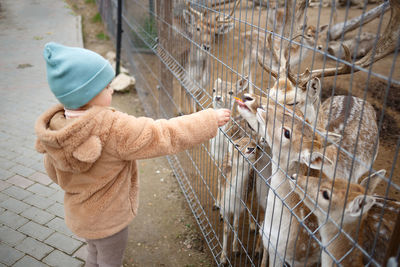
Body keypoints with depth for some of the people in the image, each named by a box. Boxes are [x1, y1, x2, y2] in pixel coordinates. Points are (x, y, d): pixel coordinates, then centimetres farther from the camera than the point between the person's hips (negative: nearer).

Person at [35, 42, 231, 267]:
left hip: (79, 213, 6)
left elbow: (55, 173, 1)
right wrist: (211, 120, -20)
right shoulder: (114, 129, -37)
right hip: (108, 219, -6)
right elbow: (167, 136, -31)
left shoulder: (55, 129, -15)